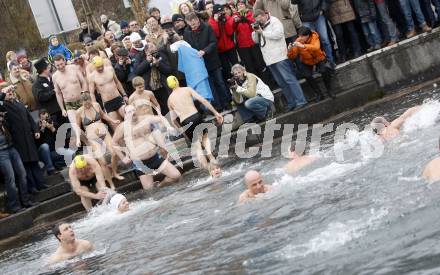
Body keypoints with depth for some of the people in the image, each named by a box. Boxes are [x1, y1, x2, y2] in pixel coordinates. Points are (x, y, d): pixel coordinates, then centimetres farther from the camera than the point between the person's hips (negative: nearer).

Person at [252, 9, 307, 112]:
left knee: (289, 79, -10)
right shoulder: (259, 26, 18)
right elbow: (255, 40, 18)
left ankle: (300, 101, -10)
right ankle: (291, 103, 11)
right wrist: (256, 31, -2)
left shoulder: (274, 21, -4)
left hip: (279, 57, -8)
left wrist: (262, 32, -13)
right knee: (281, 83, 7)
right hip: (270, 60, 8)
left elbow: (278, 34, -20)